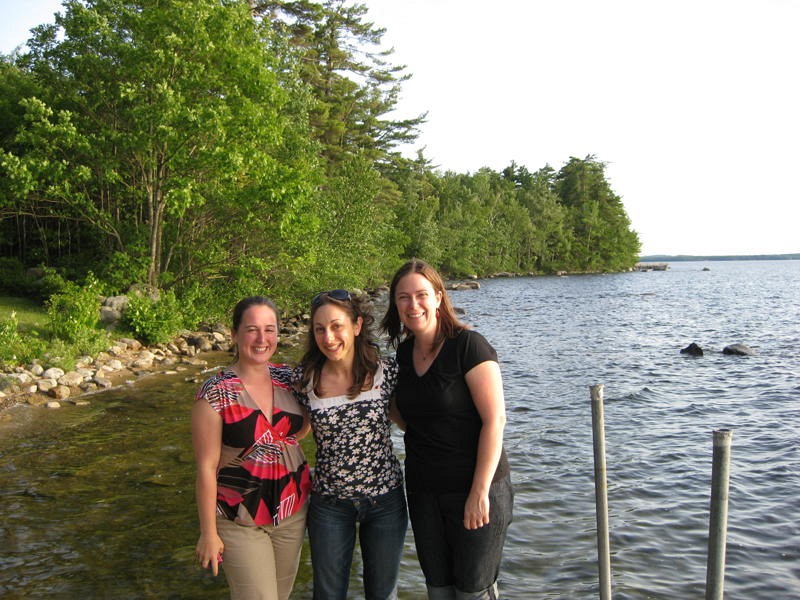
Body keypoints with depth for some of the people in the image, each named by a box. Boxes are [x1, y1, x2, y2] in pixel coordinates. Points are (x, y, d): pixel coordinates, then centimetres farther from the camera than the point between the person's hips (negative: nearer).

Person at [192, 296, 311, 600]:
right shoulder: (216, 393, -16)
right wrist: (208, 532, -10)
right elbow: (206, 467, -13)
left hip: (293, 510, 5)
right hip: (241, 523, -5)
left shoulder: (288, 378, -2)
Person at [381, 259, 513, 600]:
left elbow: (494, 420, -18)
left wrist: (479, 492, -20)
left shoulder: (468, 345, -14)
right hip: (423, 492, 6)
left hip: (475, 487, -6)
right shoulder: (404, 352, 6)